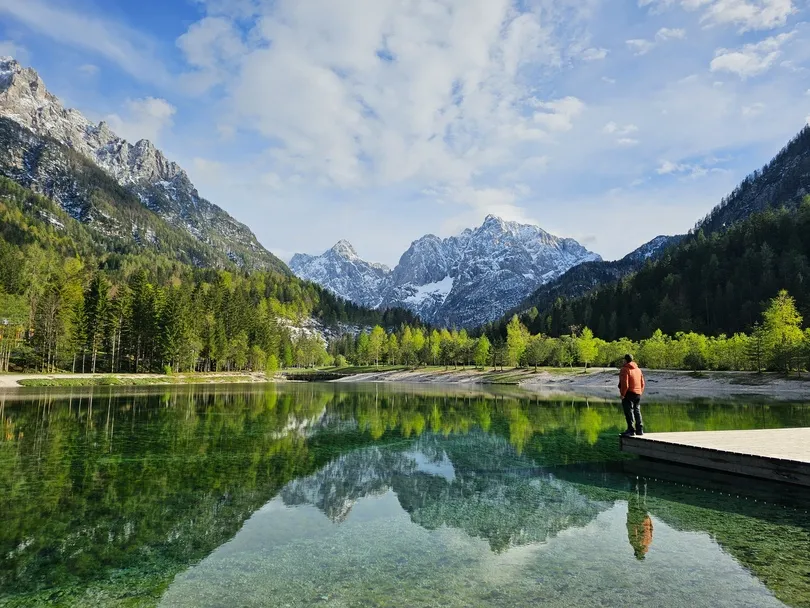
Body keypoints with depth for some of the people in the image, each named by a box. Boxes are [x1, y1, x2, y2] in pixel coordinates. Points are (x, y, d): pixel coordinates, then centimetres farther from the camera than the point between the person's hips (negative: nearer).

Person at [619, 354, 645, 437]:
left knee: (629, 412, -3)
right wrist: (640, 393, 20)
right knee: (637, 411, 15)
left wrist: (622, 394, -11)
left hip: (629, 394, -8)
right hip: (638, 394, 8)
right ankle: (640, 430, 19)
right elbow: (642, 383, 14)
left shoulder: (625, 369, -13)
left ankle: (631, 430, -5)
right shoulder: (638, 370, 13)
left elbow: (625, 384, -19)